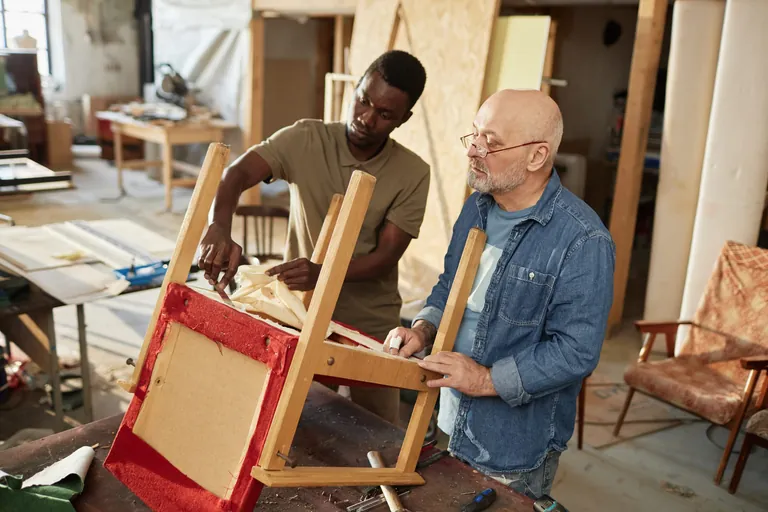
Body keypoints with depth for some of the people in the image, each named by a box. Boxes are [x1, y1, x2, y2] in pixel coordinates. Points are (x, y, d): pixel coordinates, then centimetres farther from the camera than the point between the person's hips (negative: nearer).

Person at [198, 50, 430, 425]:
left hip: (371, 327, 0)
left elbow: (386, 257, -14)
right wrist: (219, 229, -43)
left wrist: (322, 274, -32)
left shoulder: (413, 175, -10)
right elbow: (235, 175, -22)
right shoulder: (305, 140, -10)